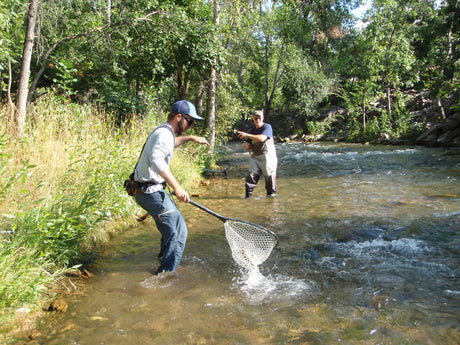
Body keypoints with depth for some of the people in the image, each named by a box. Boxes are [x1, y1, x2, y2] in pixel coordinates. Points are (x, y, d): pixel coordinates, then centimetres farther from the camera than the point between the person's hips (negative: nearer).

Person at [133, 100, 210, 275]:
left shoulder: (163, 131, 16)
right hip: (151, 192, -11)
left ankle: (164, 258, 47)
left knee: (173, 226, 28)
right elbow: (156, 159, -37)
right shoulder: (164, 133, -18)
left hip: (148, 190, 11)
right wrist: (176, 187, -40)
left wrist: (190, 138, 35)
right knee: (178, 233, -9)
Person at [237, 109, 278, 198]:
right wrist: (246, 145, -10)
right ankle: (248, 195, -3)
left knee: (269, 177, -1)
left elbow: (262, 138, -24)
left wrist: (246, 135, -25)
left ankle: (271, 194, 14)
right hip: (255, 157, 5)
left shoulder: (267, 127, -5)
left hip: (267, 156, -5)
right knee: (252, 176, -6)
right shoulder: (252, 130, 14)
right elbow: (249, 145, 16)